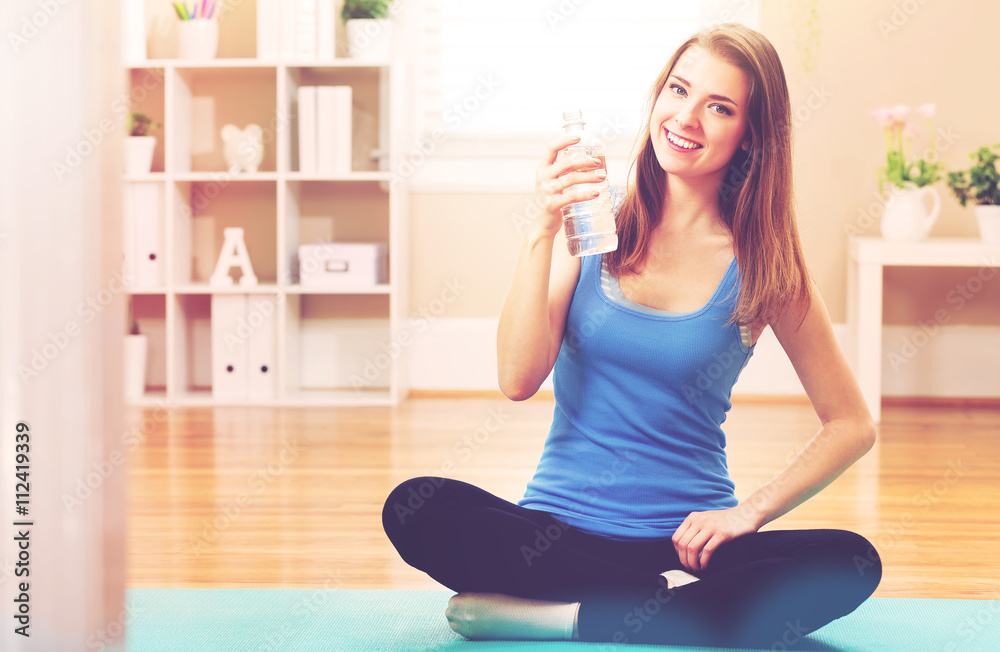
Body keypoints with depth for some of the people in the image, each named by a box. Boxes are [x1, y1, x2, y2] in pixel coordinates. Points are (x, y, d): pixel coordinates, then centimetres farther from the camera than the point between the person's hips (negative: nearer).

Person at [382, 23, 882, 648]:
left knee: (851, 565, -27)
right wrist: (543, 233, -16)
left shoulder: (761, 265, -1)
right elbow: (519, 379, -8)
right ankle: (669, 602, -18)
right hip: (561, 532, 1)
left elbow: (853, 426, 4)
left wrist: (750, 512, -7)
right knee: (415, 509, -27)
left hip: (686, 542, 0)